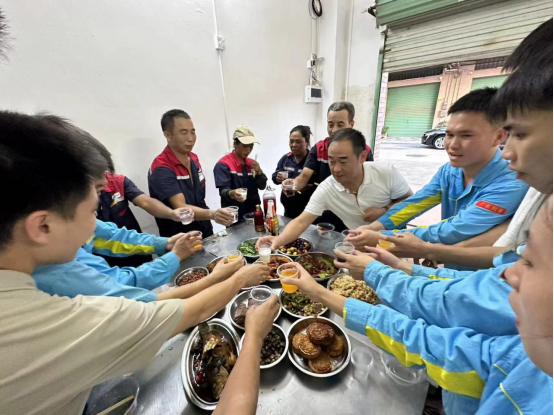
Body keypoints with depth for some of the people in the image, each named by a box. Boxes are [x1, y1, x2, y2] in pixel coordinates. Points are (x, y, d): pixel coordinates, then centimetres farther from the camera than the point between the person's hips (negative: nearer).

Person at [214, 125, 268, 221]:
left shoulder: (251, 163, 7)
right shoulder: (223, 164, -12)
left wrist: (259, 171, -12)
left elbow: (262, 186, 5)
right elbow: (223, 191, -20)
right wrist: (232, 194, -41)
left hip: (254, 214, 6)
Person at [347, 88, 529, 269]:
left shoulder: (510, 186, -22)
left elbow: (452, 233, -29)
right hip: (449, 266, 5)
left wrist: (381, 237, -32)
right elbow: (411, 205, -10)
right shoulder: (448, 171, -4)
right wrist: (372, 228, -25)